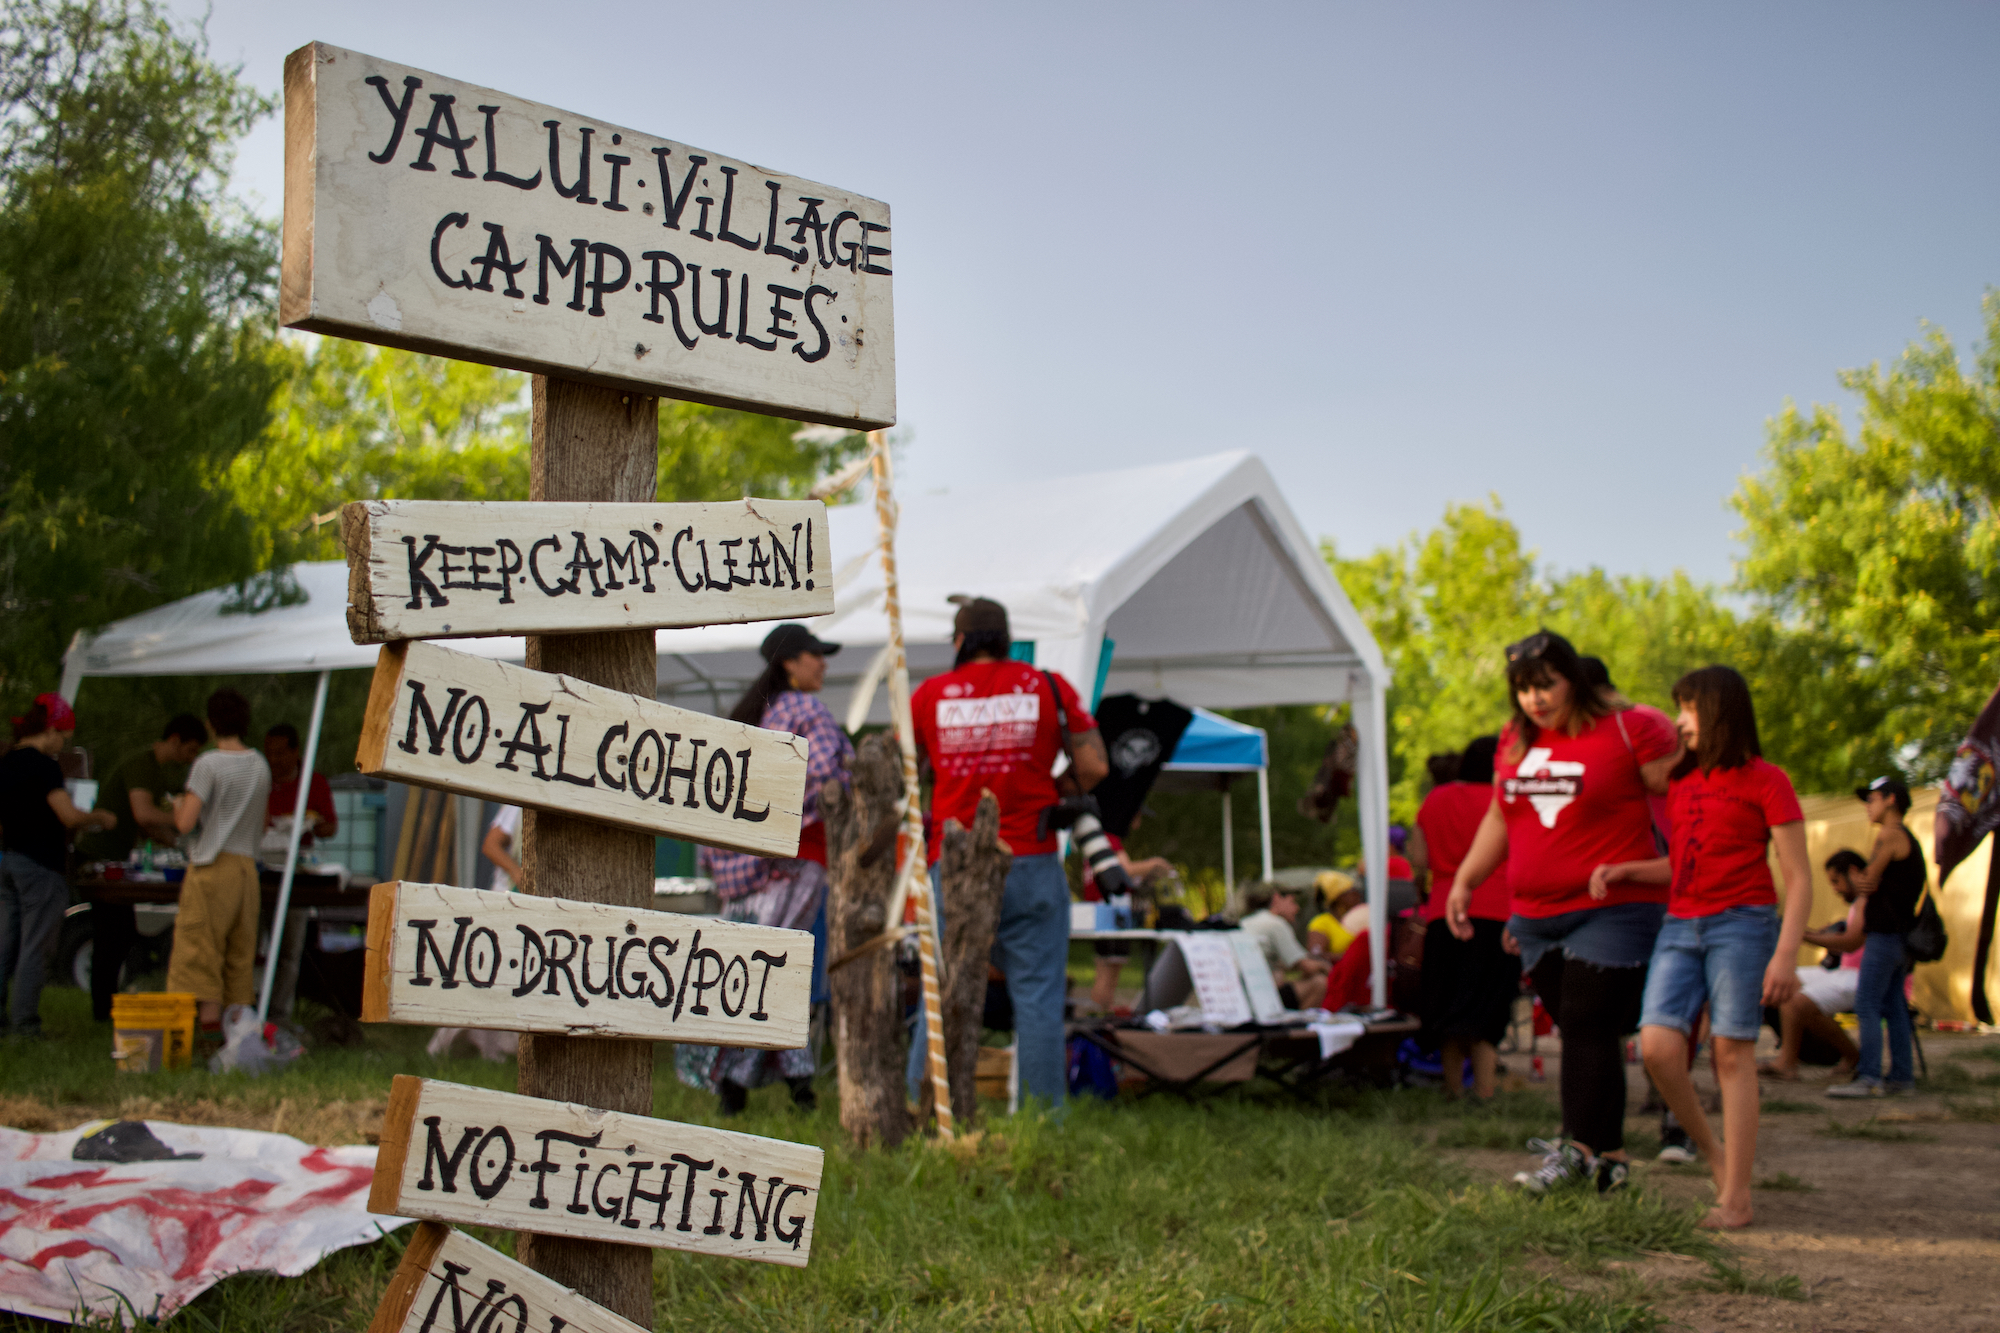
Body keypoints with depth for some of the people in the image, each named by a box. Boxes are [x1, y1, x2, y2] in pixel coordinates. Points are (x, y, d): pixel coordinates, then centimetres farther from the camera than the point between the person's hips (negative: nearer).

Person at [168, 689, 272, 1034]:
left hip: (211, 866, -6)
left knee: (200, 948, -2)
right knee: (241, 951, 8)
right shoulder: (261, 766, 11)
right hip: (247, 866, 6)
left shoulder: (208, 764, -9)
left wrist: (177, 806, 7)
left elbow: (186, 823, -14)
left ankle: (210, 1020, -6)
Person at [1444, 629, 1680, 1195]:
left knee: (1588, 1027, -11)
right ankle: (1605, 1152, 11)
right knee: (1578, 1031, 6)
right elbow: (1498, 818, 24)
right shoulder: (1515, 741, 13)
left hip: (1612, 909, -6)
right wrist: (1464, 881, 19)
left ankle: (1582, 1150, -9)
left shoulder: (1629, 729, -5)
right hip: (1535, 915, 6)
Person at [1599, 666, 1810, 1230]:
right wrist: (1623, 869, 6)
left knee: (1732, 1052, -6)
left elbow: (1798, 878, -4)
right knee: (1658, 1045, -11)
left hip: (1742, 924, -5)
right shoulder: (1680, 784, 18)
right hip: (1680, 927, 5)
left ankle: (1735, 1195, -1)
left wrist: (1785, 955, -14)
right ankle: (1712, 1151, 11)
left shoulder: (1765, 781, -2)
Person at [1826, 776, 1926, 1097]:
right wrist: (1864, 883, -5)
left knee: (1866, 1005, -12)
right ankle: (1902, 1075, 12)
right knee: (1894, 1007, 11)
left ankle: (1869, 1078, -17)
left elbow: (1868, 883, -11)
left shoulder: (1889, 834, -10)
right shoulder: (1909, 839, 21)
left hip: (1885, 932, -10)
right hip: (1900, 934, 10)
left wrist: (1859, 880, 10)